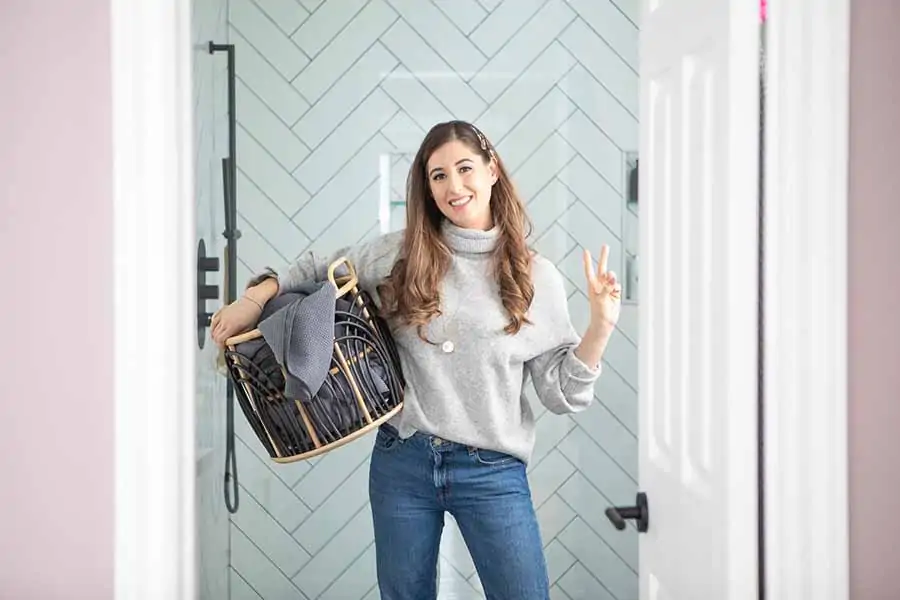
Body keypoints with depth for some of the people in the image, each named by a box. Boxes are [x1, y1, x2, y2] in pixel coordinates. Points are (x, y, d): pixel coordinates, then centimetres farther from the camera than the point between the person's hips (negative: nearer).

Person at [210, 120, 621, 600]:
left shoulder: (535, 276, -1)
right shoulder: (400, 253, 2)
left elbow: (560, 392, 0)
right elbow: (318, 269, 15)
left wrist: (601, 324, -13)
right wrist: (256, 296, 1)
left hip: (492, 471, -2)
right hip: (401, 462, 2)